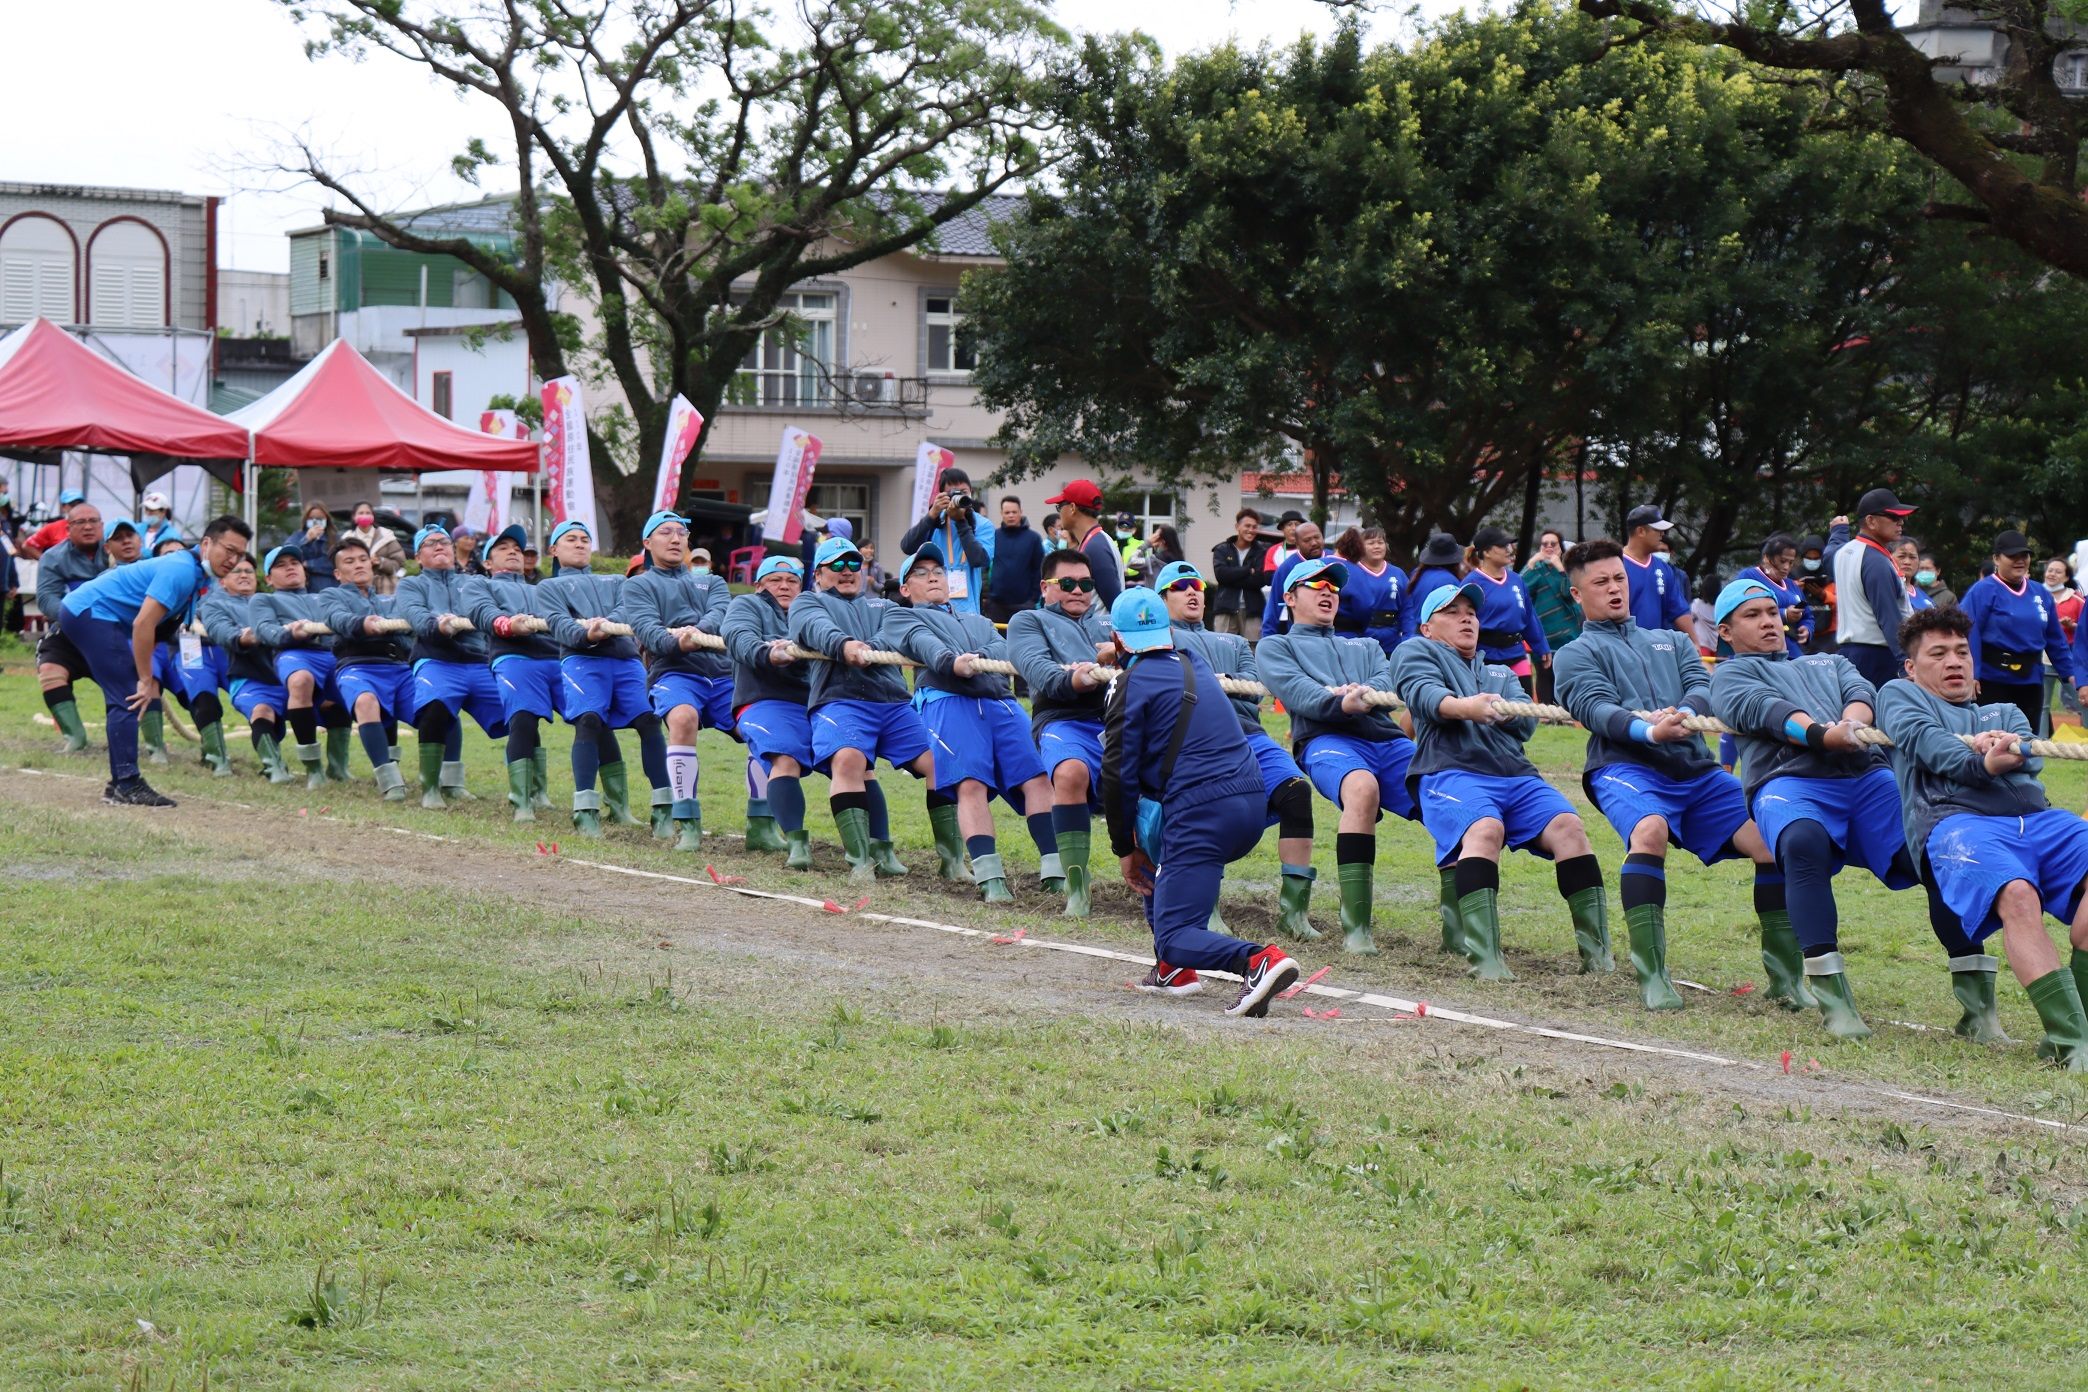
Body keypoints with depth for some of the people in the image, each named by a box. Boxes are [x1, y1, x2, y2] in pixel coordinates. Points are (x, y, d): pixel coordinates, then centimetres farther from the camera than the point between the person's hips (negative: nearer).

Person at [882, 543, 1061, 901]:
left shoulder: (979, 622, 38)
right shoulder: (900, 616, 25)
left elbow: (1004, 649, 14)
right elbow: (922, 643, 0)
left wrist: (976, 659, -11)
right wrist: (951, 661, -23)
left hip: (1002, 701, 4)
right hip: (947, 700, -4)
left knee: (1038, 777, -16)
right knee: (971, 784, -24)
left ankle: (1054, 872, -24)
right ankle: (989, 876, -34)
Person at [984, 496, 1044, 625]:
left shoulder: (1033, 538, 1)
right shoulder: (993, 536, 4)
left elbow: (1039, 570, 2)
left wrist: (1034, 598, -3)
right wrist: (985, 594, 0)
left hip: (1023, 603, -1)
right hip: (995, 603, 1)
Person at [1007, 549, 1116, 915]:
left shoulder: (1109, 623, 37)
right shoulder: (1028, 621, 25)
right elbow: (1034, 665, 2)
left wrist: (1120, 652, -8)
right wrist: (1069, 680, -21)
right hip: (1066, 720, -3)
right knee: (1071, 772, -37)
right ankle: (1076, 886, -34)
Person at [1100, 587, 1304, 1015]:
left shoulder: (1132, 683, 0)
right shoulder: (1195, 665, 21)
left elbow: (1119, 775, -2)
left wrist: (1124, 850, 8)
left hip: (1200, 816, -8)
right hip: (1251, 806, 8)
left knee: (1174, 939, -6)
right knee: (1150, 836, 33)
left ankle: (1258, 960, -35)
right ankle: (1173, 970, 24)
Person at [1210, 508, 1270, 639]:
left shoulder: (1262, 551, 9)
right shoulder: (1222, 550, 12)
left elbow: (1261, 579, -6)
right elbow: (1221, 573, -6)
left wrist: (1233, 578, -8)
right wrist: (1249, 571, -8)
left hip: (1252, 610, 0)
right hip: (1225, 609, 0)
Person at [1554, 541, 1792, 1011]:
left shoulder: (1671, 642, 29)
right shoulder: (1576, 655, 16)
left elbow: (1703, 688, 9)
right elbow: (1597, 709, -4)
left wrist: (1682, 714, -16)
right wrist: (1647, 730, -25)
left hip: (1697, 769, 4)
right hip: (1627, 766, -4)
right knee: (1649, 831, -37)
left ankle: (1785, 977, -4)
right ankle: (1651, 976, -36)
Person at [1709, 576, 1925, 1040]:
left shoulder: (1829, 663, 37)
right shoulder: (1730, 675, 23)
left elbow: (1861, 692, 15)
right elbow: (1767, 711, 1)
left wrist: (1851, 723, -11)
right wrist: (1822, 735, -20)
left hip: (1868, 777, 4)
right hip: (1789, 780, -4)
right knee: (1803, 842, -38)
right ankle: (1831, 992, -38)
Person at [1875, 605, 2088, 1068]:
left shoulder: (2005, 713, 37)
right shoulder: (1899, 695, 27)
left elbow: (2033, 757, 13)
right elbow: (1928, 742, 4)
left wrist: (2010, 751, -12)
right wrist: (1983, 763, -16)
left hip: (2038, 818, 5)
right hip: (1955, 821, -4)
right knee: (2017, 896, -35)